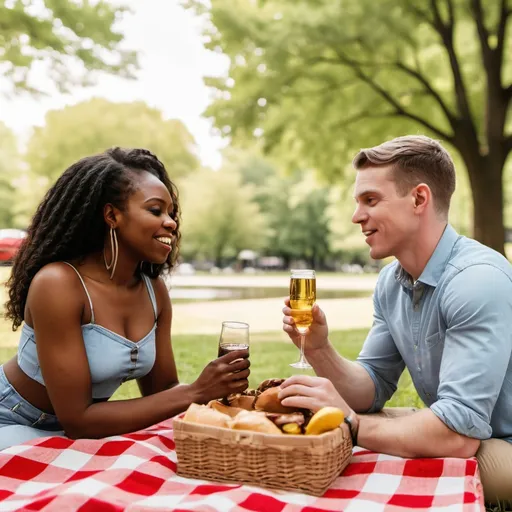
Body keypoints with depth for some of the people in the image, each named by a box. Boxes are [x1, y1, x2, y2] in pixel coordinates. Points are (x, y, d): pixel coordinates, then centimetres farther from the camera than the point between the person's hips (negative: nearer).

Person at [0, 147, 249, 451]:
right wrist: (195, 393, -31)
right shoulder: (58, 284, -28)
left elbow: (160, 391, -2)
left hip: (72, 430, 7)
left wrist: (216, 391, -22)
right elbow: (77, 420, -28)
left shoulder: (155, 291, -8)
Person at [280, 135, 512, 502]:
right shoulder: (390, 282, -1)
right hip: (457, 433, 7)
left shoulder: (478, 280, -28)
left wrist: (351, 424, -23)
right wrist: (319, 350, -17)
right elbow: (371, 390, 1)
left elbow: (458, 433, -32)